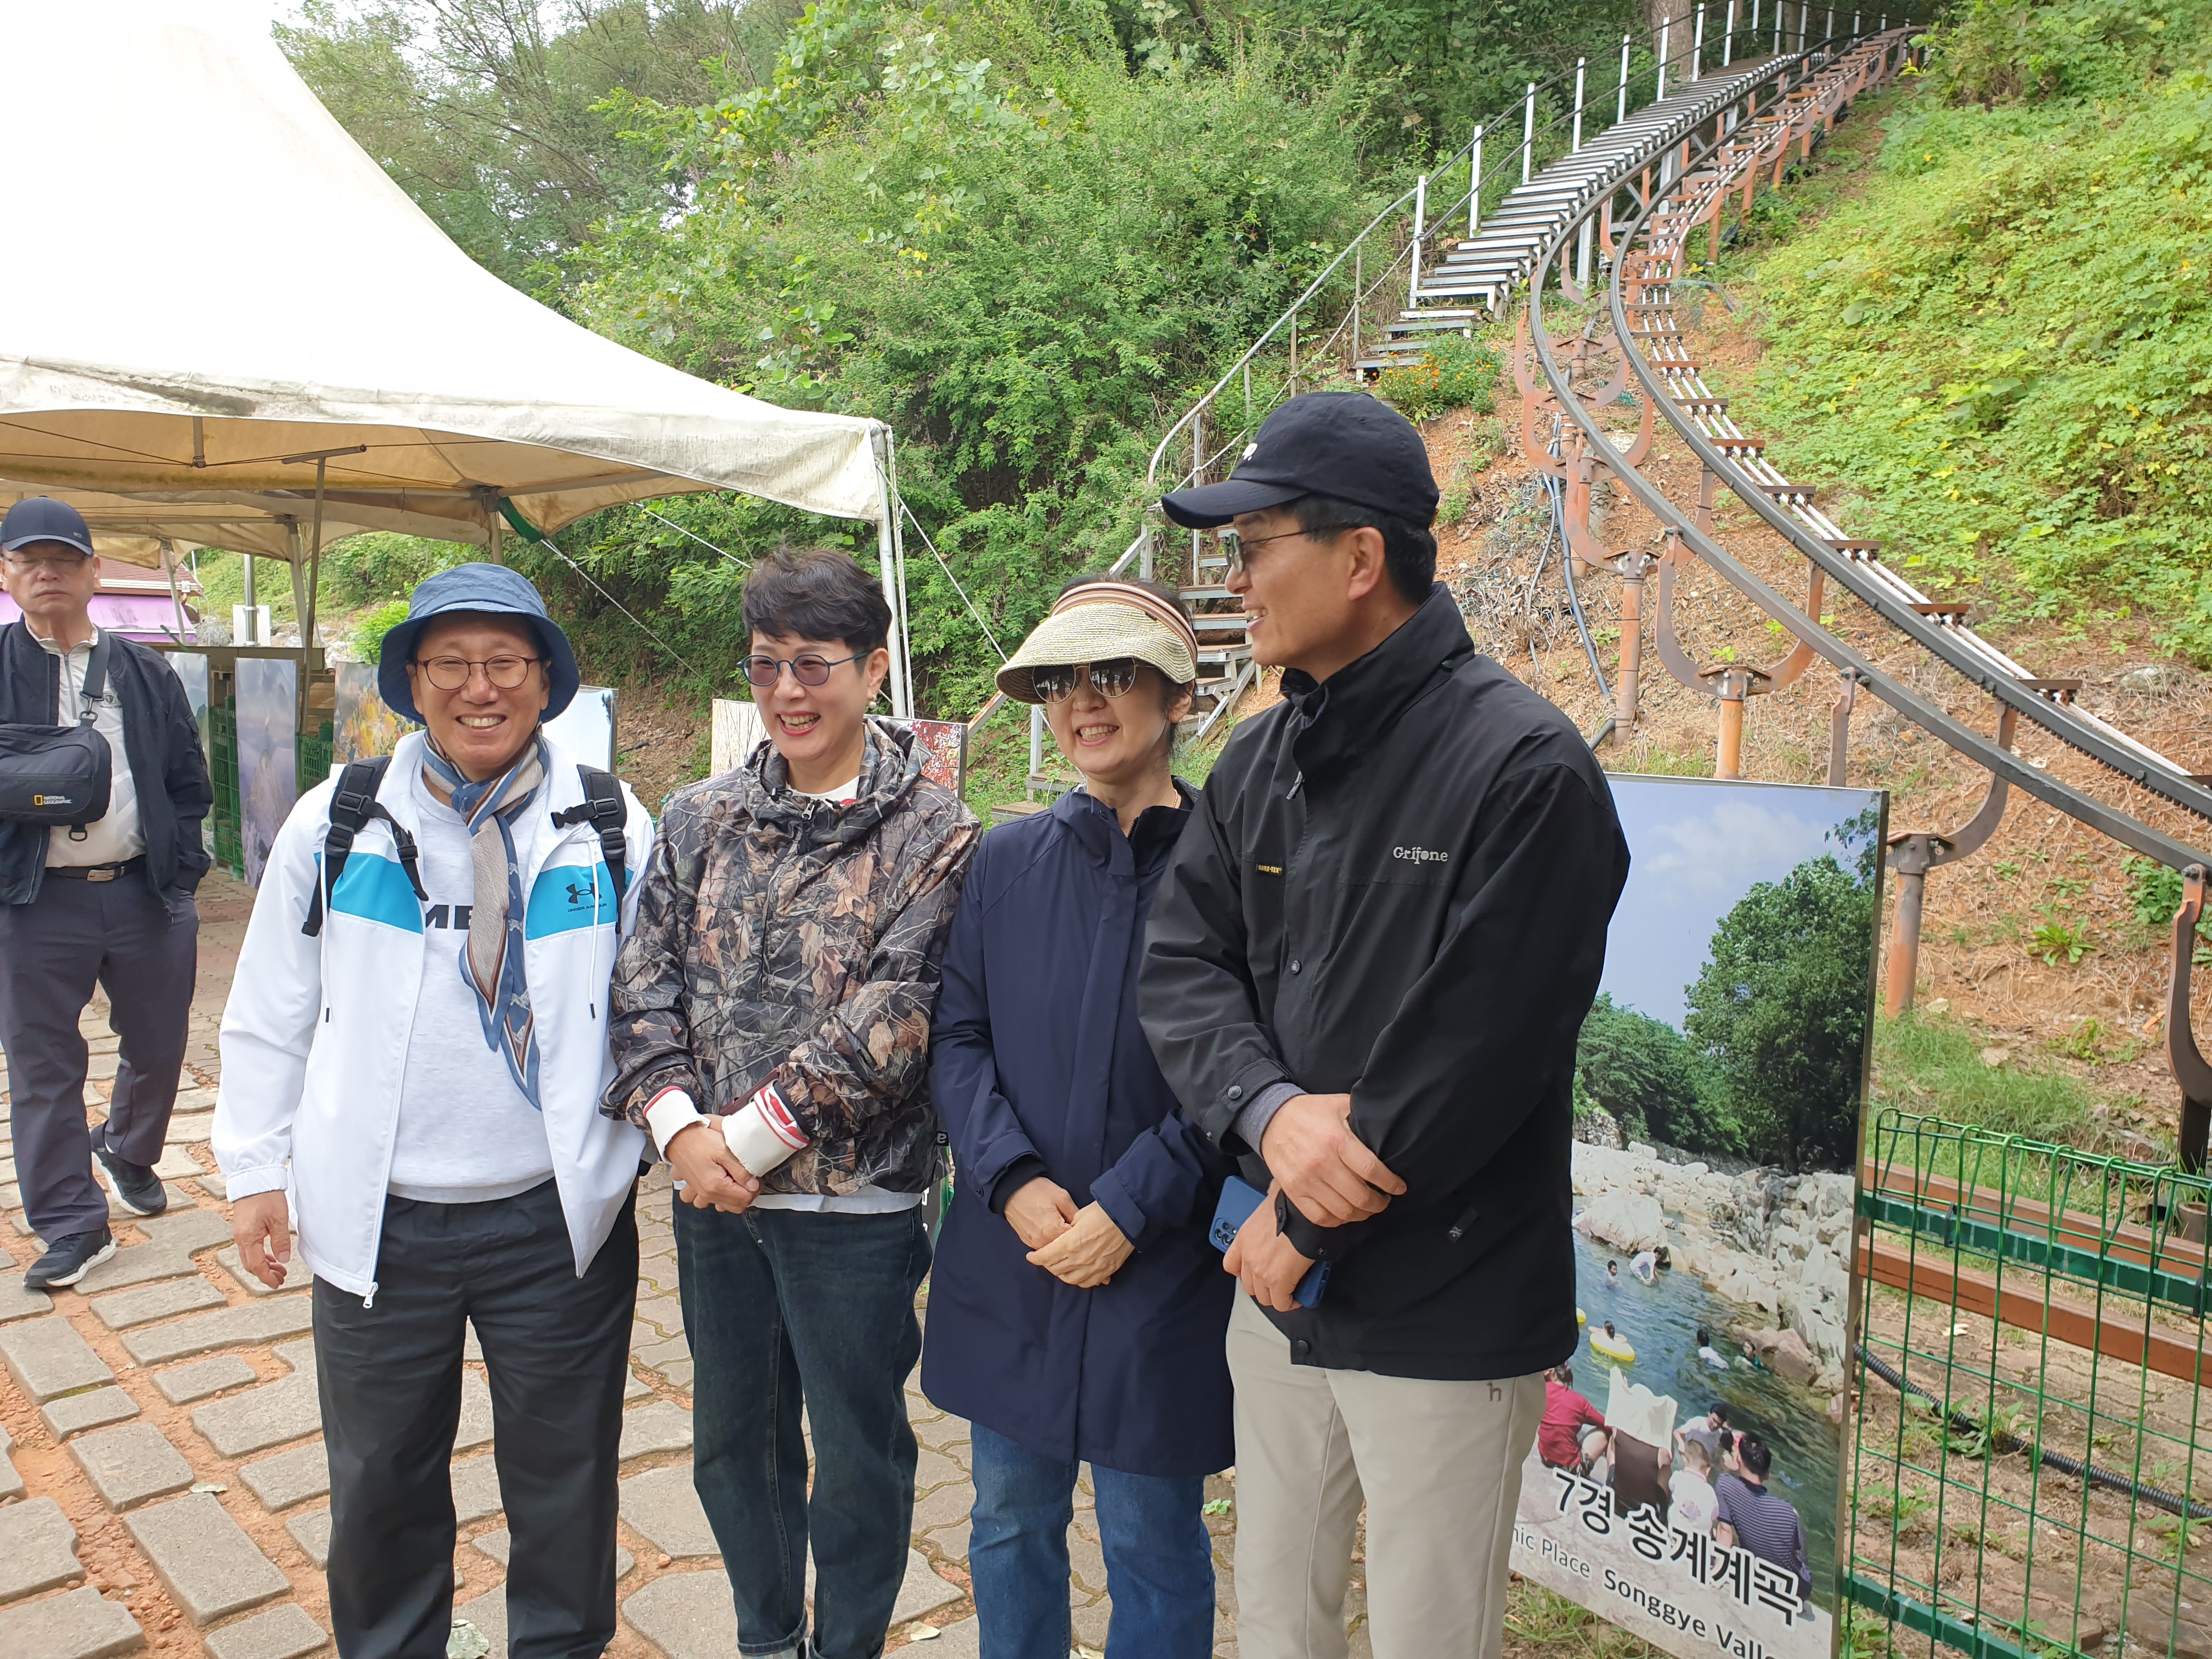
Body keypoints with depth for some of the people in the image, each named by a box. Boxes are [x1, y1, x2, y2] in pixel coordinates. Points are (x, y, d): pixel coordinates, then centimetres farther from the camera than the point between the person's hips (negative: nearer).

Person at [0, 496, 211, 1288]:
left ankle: (129, 1154, 42)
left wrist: (179, 871, 1)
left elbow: (189, 781, 12)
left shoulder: (146, 674, 9)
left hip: (146, 894, 2)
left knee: (157, 1046, 14)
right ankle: (72, 1225, 16)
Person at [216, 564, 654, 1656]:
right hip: (377, 1224, 1)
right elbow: (270, 1012, 7)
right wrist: (257, 1168, 6)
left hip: (559, 1221, -1)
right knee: (380, 1485, 18)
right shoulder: (336, 824, 0)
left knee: (562, 1482, 15)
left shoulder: (613, 829, -3)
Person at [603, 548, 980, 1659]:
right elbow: (645, 982, 2)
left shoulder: (932, 835, -8)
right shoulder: (698, 820, 5)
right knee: (734, 1436, 20)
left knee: (858, 1452, 11)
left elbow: (892, 1016, -16)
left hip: (856, 1201, -4)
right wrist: (679, 1125, -12)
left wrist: (752, 1135, -17)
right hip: (713, 1194, 5)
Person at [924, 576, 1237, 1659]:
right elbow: (955, 1039, 3)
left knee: (1152, 1542, 12)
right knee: (1010, 1522, 19)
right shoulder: (1007, 861, 4)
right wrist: (1014, 1182, -11)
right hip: (1009, 1260, 4)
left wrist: (1128, 1210, -15)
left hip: (1162, 1273, -3)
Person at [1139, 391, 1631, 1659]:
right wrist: (1270, 1110, -18)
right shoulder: (1261, 759, 6)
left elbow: (1475, 1059, -21)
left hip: (1444, 1316, -6)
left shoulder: (1523, 767, -17)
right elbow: (1181, 961, 2)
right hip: (1279, 1286, 6)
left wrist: (1307, 1232, -13)